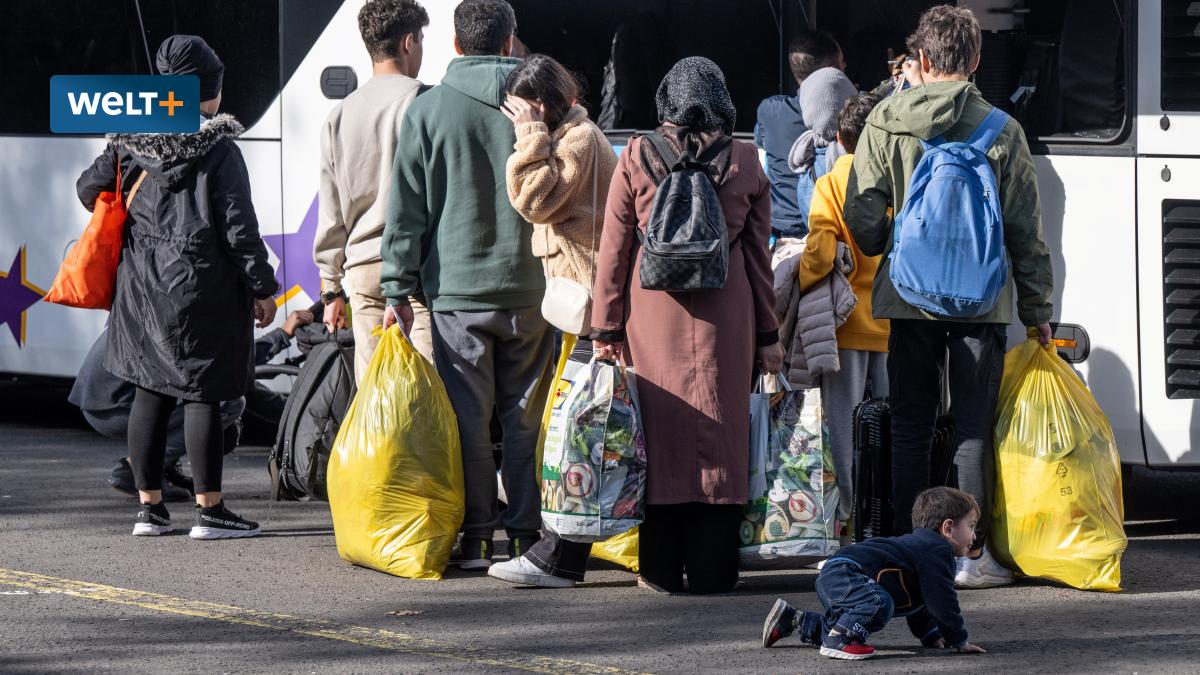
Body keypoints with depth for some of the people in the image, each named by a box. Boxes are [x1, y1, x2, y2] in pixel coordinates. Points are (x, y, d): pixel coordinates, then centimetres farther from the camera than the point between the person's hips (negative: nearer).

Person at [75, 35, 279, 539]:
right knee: (202, 395, -1)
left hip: (142, 286, 5)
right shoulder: (218, 149, -12)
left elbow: (90, 189, 12)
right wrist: (263, 287, -4)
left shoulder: (132, 141, 3)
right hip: (202, 287, -5)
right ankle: (209, 510, 1)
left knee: (149, 394, 10)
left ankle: (150, 506, 14)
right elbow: (239, 226, -13)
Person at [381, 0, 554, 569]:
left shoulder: (429, 110, -1)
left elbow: (406, 207, -1)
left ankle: (475, 538, 2)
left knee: (468, 417, 3)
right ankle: (526, 535, 8)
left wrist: (399, 289, 1)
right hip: (529, 288, 1)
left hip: (458, 290, -1)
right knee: (526, 418, 8)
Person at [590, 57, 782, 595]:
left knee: (659, 429, 5)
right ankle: (710, 567, 4)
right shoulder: (745, 163, 2)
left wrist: (606, 328, 6)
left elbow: (613, 252, 1)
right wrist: (768, 334, 12)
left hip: (652, 310, 0)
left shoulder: (635, 159, -1)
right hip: (725, 318, 0)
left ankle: (661, 567, 7)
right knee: (718, 433, 4)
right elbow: (758, 254, 6)